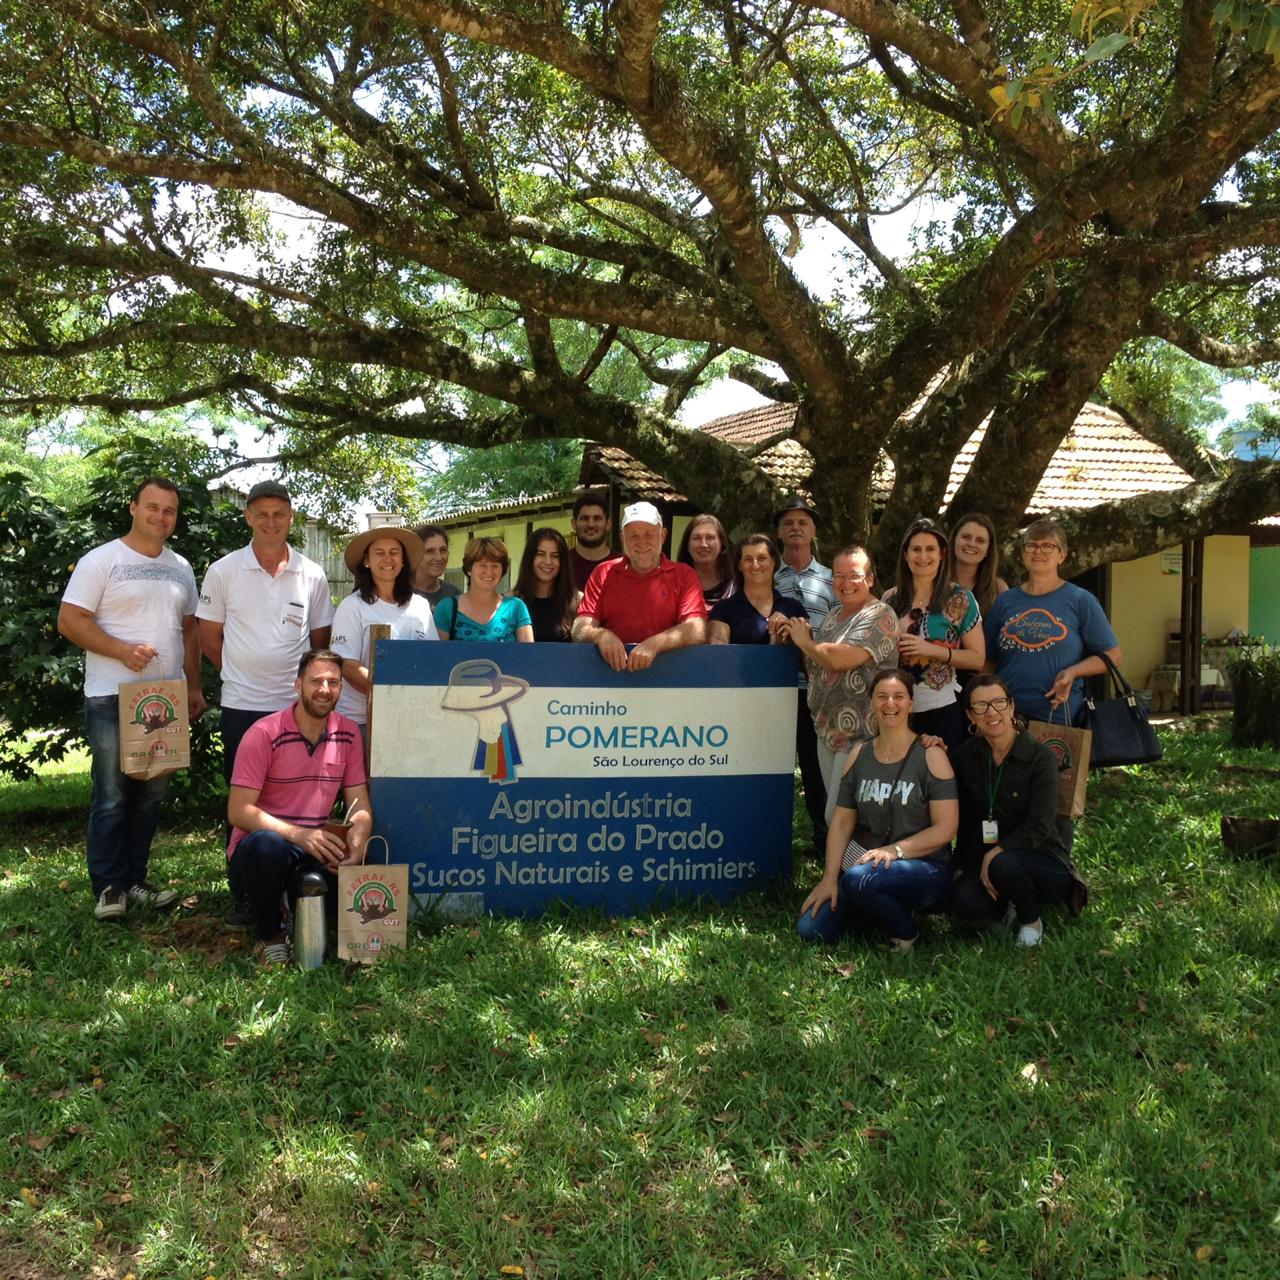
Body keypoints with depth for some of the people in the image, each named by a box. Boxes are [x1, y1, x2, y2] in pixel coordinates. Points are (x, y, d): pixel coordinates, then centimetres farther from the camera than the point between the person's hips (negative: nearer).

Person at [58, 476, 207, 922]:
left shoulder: (180, 568, 14)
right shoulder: (101, 560, -4)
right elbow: (69, 620, -10)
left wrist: (194, 685, 11)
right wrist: (123, 650, -19)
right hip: (112, 699, -5)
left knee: (151, 795, 10)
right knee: (112, 797, -3)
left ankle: (134, 880, 19)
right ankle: (108, 887, 6)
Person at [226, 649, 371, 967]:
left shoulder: (348, 735, 3)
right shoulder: (264, 734, -12)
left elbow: (359, 803, 4)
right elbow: (238, 811, -16)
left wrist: (358, 839, -20)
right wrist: (298, 835, -30)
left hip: (317, 848, 4)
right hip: (254, 854, -3)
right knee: (266, 843, -39)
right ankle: (270, 935, -11)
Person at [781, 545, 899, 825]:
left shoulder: (880, 617, -13)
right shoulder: (834, 614, 14)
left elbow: (839, 659, -26)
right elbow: (817, 666, 22)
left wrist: (805, 642, -8)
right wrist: (799, 637, 3)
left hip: (859, 736, -9)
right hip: (826, 730, 9)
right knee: (832, 814, 15)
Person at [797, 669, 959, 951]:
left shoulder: (931, 756, -5)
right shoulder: (859, 755, 9)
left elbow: (945, 828, -10)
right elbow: (842, 822, 7)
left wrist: (895, 850, -21)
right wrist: (829, 878, -3)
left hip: (924, 867, -5)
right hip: (862, 862, 5)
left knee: (860, 878, -36)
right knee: (810, 930, -13)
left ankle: (906, 932, -6)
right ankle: (880, 913, 13)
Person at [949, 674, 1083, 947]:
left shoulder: (1041, 758, -11)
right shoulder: (966, 756, 2)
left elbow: (1039, 827, -18)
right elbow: (964, 819, 7)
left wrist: (995, 854, -25)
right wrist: (962, 867, -1)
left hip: (1042, 860, -3)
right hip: (984, 859, 4)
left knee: (1003, 865, -37)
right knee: (963, 902, -27)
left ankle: (1032, 920, -4)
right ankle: (1014, 901, 7)